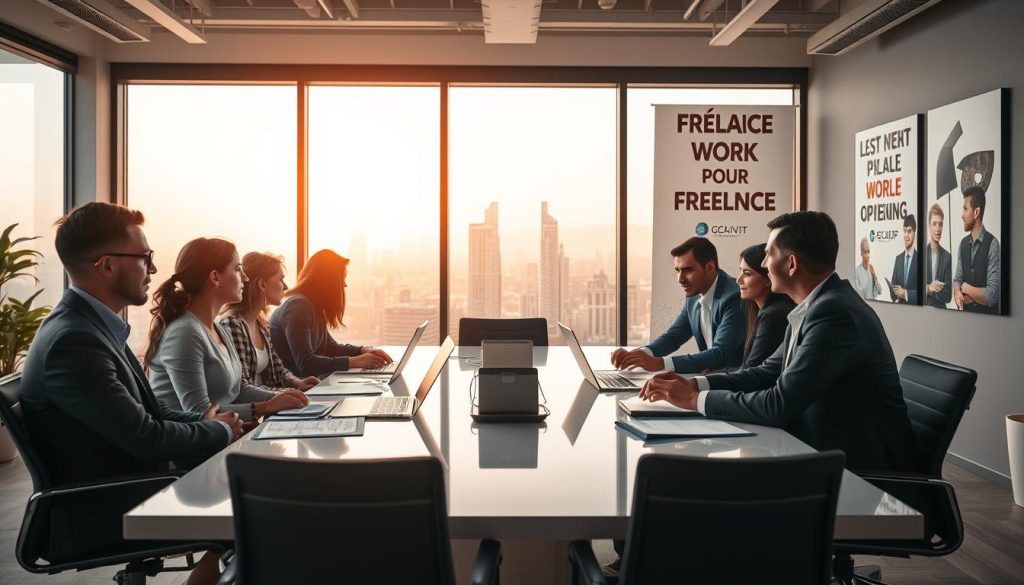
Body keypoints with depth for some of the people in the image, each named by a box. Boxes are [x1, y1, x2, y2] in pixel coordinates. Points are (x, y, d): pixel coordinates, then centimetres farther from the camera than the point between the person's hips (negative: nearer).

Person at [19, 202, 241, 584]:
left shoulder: (91, 325, 6)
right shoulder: (74, 341, -24)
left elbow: (147, 414, 9)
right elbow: (145, 437, -23)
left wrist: (207, 421, -6)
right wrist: (220, 431, -7)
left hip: (118, 495, 8)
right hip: (100, 517, -8)